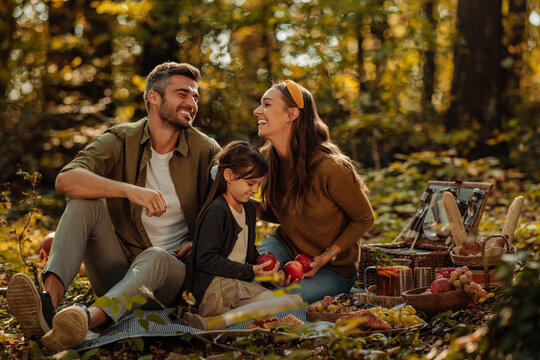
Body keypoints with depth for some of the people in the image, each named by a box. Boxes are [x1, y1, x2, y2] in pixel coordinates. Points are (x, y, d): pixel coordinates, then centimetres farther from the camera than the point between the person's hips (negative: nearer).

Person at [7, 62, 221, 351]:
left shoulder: (206, 151, 1)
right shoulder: (122, 140, -2)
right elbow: (66, 180, -20)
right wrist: (129, 190, -34)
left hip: (171, 271, -1)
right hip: (116, 270, 2)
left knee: (154, 258, -36)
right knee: (83, 204, -21)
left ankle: (90, 317, -64)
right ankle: (49, 300, -42)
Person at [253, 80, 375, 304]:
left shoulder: (328, 167, -26)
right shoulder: (266, 158, -6)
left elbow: (364, 219, -12)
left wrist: (326, 257, -20)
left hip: (333, 269, -4)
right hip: (286, 246, 5)